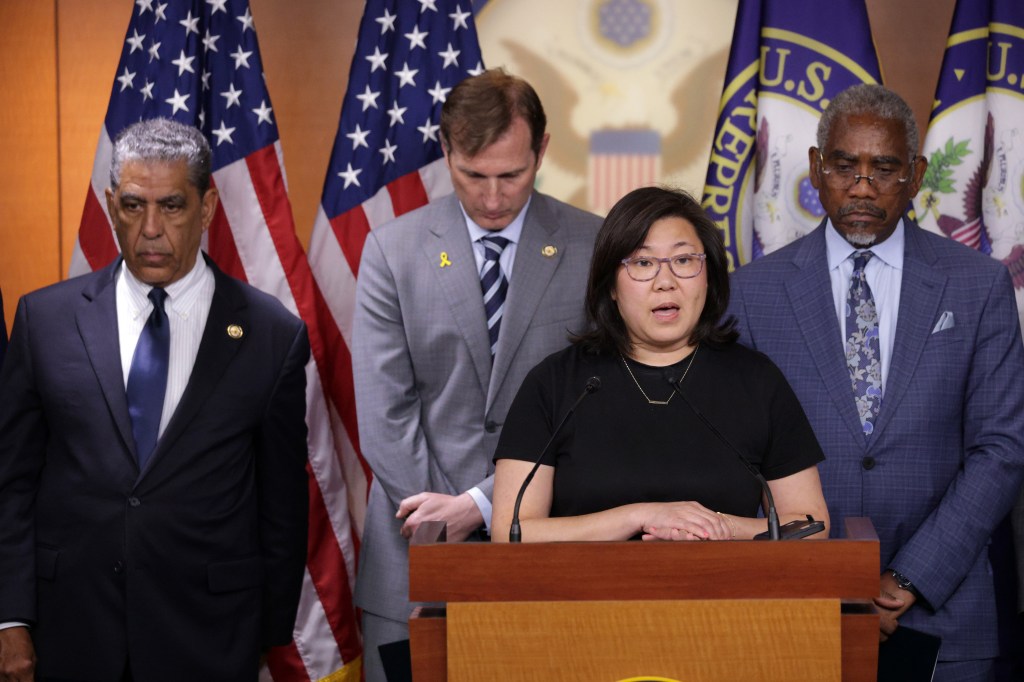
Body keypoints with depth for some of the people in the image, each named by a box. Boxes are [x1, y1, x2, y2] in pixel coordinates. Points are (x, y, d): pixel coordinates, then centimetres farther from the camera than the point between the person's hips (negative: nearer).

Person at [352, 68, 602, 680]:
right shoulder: (393, 251, 4)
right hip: (421, 551, 1)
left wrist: (481, 504, -12)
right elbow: (385, 414, -1)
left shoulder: (594, 249, 0)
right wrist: (447, 526, -9)